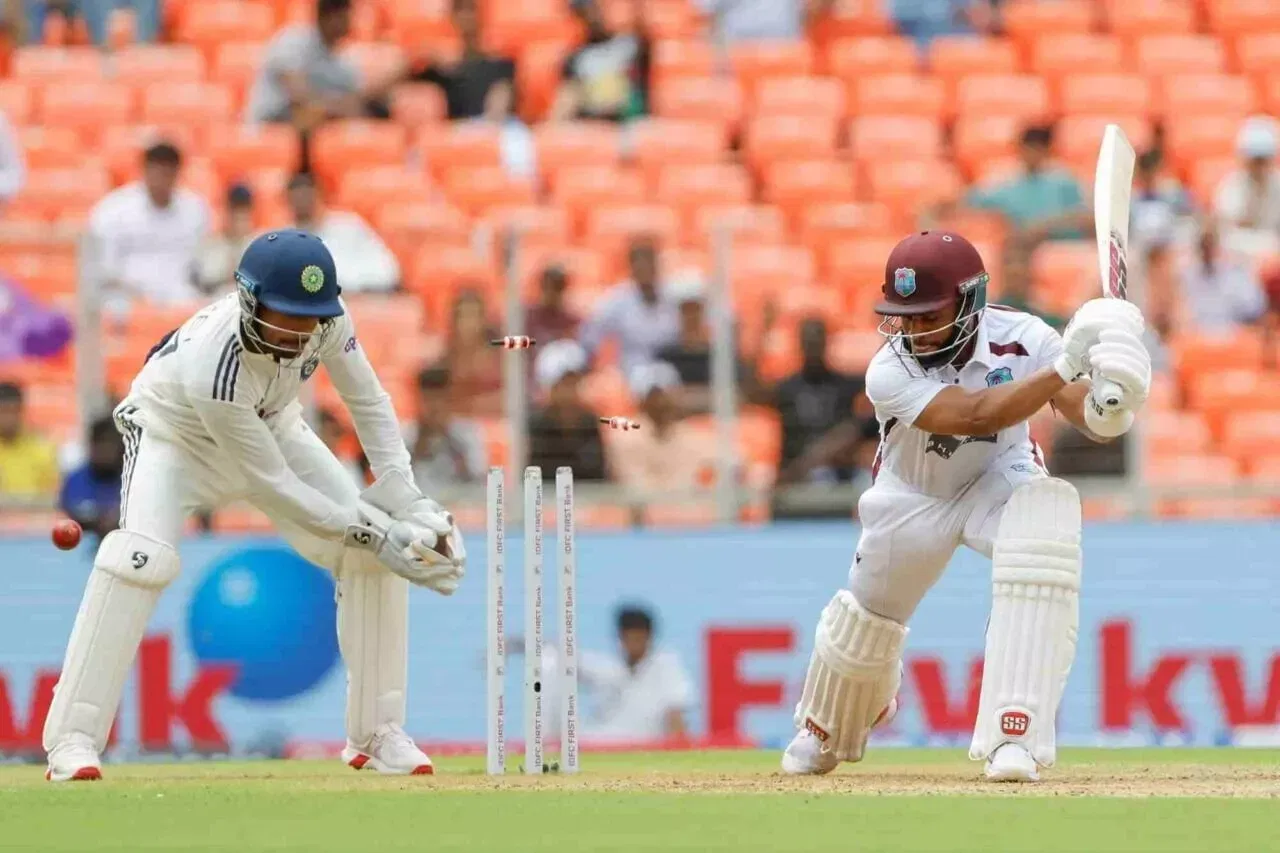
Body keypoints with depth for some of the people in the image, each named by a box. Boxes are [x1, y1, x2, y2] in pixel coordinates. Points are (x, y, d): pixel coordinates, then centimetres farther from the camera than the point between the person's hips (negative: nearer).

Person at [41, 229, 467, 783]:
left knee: (374, 552, -9)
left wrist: (408, 506, -20)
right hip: (175, 435, -6)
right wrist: (368, 530, -32)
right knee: (140, 557, -32)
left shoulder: (326, 319, -28)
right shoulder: (211, 368, -42)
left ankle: (376, 734, 5)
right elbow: (271, 483, -32)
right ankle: (71, 741, -26)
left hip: (271, 426, 6)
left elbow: (369, 404, -11)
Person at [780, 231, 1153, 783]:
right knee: (867, 614, 10)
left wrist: (1107, 403, -55)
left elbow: (1089, 417, -30)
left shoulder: (1021, 338, -25)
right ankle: (821, 735, 47)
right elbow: (976, 415, -44)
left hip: (1001, 483, 0)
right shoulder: (890, 371, -31)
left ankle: (1013, 737, -33)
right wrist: (1063, 368, -51)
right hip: (912, 499, 0)